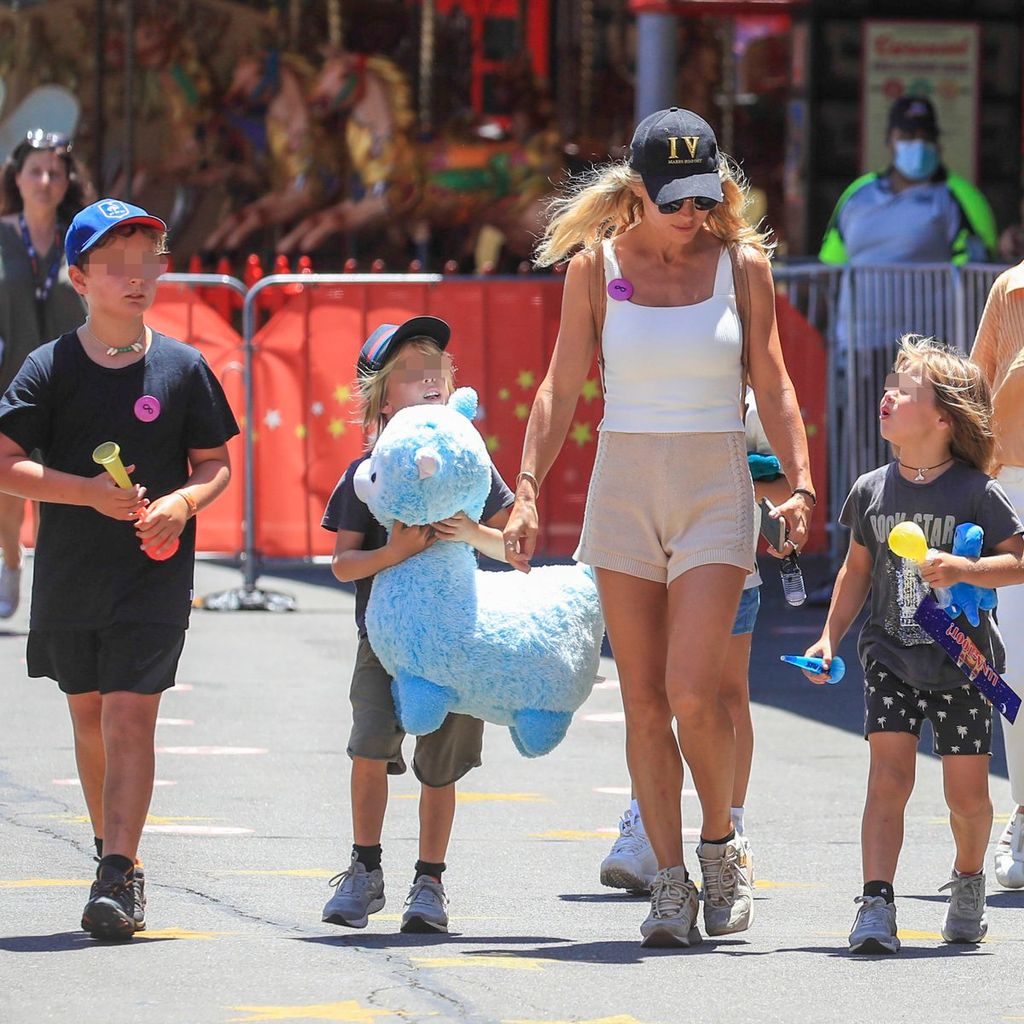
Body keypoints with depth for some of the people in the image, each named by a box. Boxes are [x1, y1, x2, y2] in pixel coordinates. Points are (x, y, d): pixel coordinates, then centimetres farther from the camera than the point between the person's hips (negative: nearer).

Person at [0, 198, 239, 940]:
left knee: (131, 715, -12)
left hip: (154, 573, -2)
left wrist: (183, 501, -14)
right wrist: (91, 493, -17)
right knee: (89, 717, 13)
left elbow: (216, 463, 8)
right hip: (70, 569, 2)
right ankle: (114, 852, 31)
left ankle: (118, 878, -16)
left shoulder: (183, 368, -1)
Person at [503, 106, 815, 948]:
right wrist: (527, 490, -6)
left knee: (694, 693, -14)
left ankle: (720, 845, 10)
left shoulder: (742, 264, 1)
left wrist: (800, 482, -9)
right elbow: (562, 387, 3)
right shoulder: (596, 265, 2)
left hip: (716, 492, -2)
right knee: (643, 700, 1)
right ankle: (670, 881, 8)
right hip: (624, 491, 2)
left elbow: (772, 383, 3)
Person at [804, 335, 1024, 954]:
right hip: (892, 657, 2)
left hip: (963, 663, -2)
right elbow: (858, 570, 14)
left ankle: (969, 879, 33)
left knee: (967, 791, 4)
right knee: (889, 775, -12)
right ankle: (877, 904, -16)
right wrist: (830, 638, 7)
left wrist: (966, 570, -28)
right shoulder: (872, 491, 1)